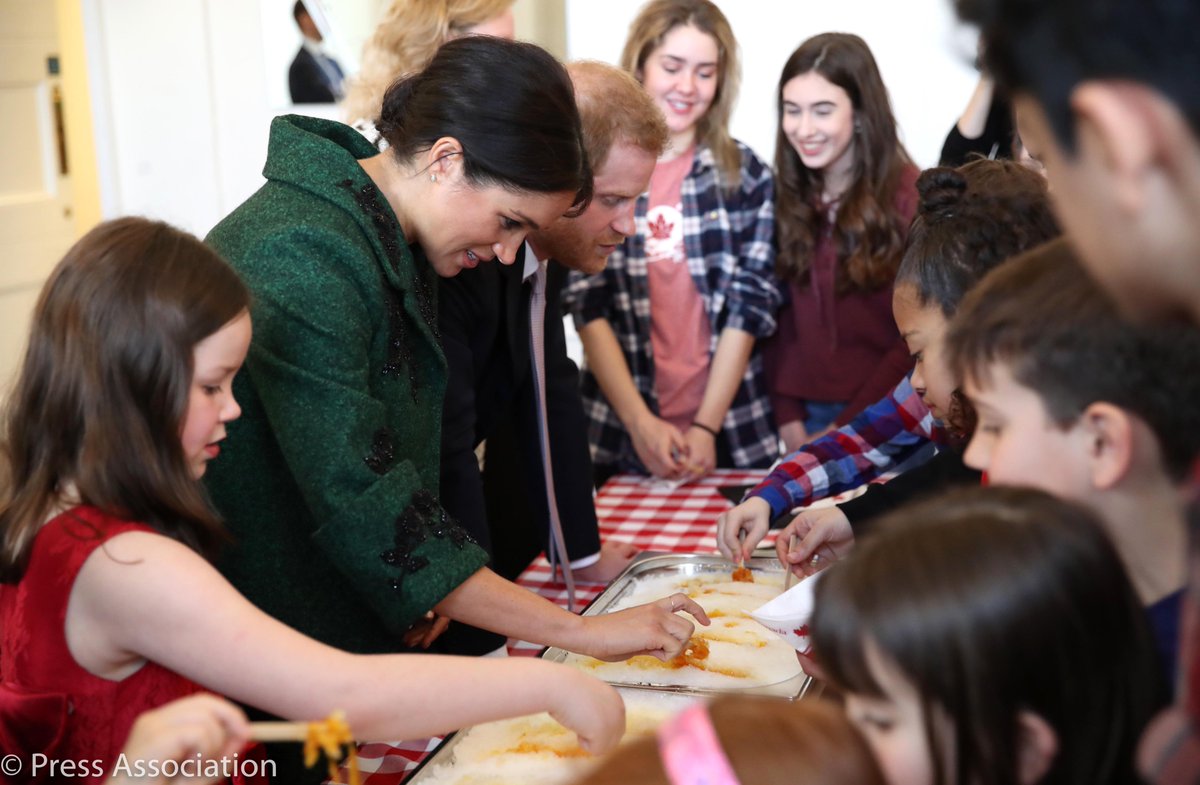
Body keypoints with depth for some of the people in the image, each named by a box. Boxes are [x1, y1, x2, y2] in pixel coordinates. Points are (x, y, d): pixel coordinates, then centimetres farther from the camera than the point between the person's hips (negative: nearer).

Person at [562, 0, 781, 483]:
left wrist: (707, 426, -10)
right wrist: (640, 422, -13)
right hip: (618, 432, 0)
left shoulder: (748, 176, 1)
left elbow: (748, 306, -3)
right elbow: (587, 306, -5)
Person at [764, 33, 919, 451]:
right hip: (806, 415, 4)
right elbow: (779, 318, 4)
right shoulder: (785, 197, 3)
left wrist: (845, 429, -12)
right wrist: (788, 417, -6)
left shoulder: (911, 198, -10)